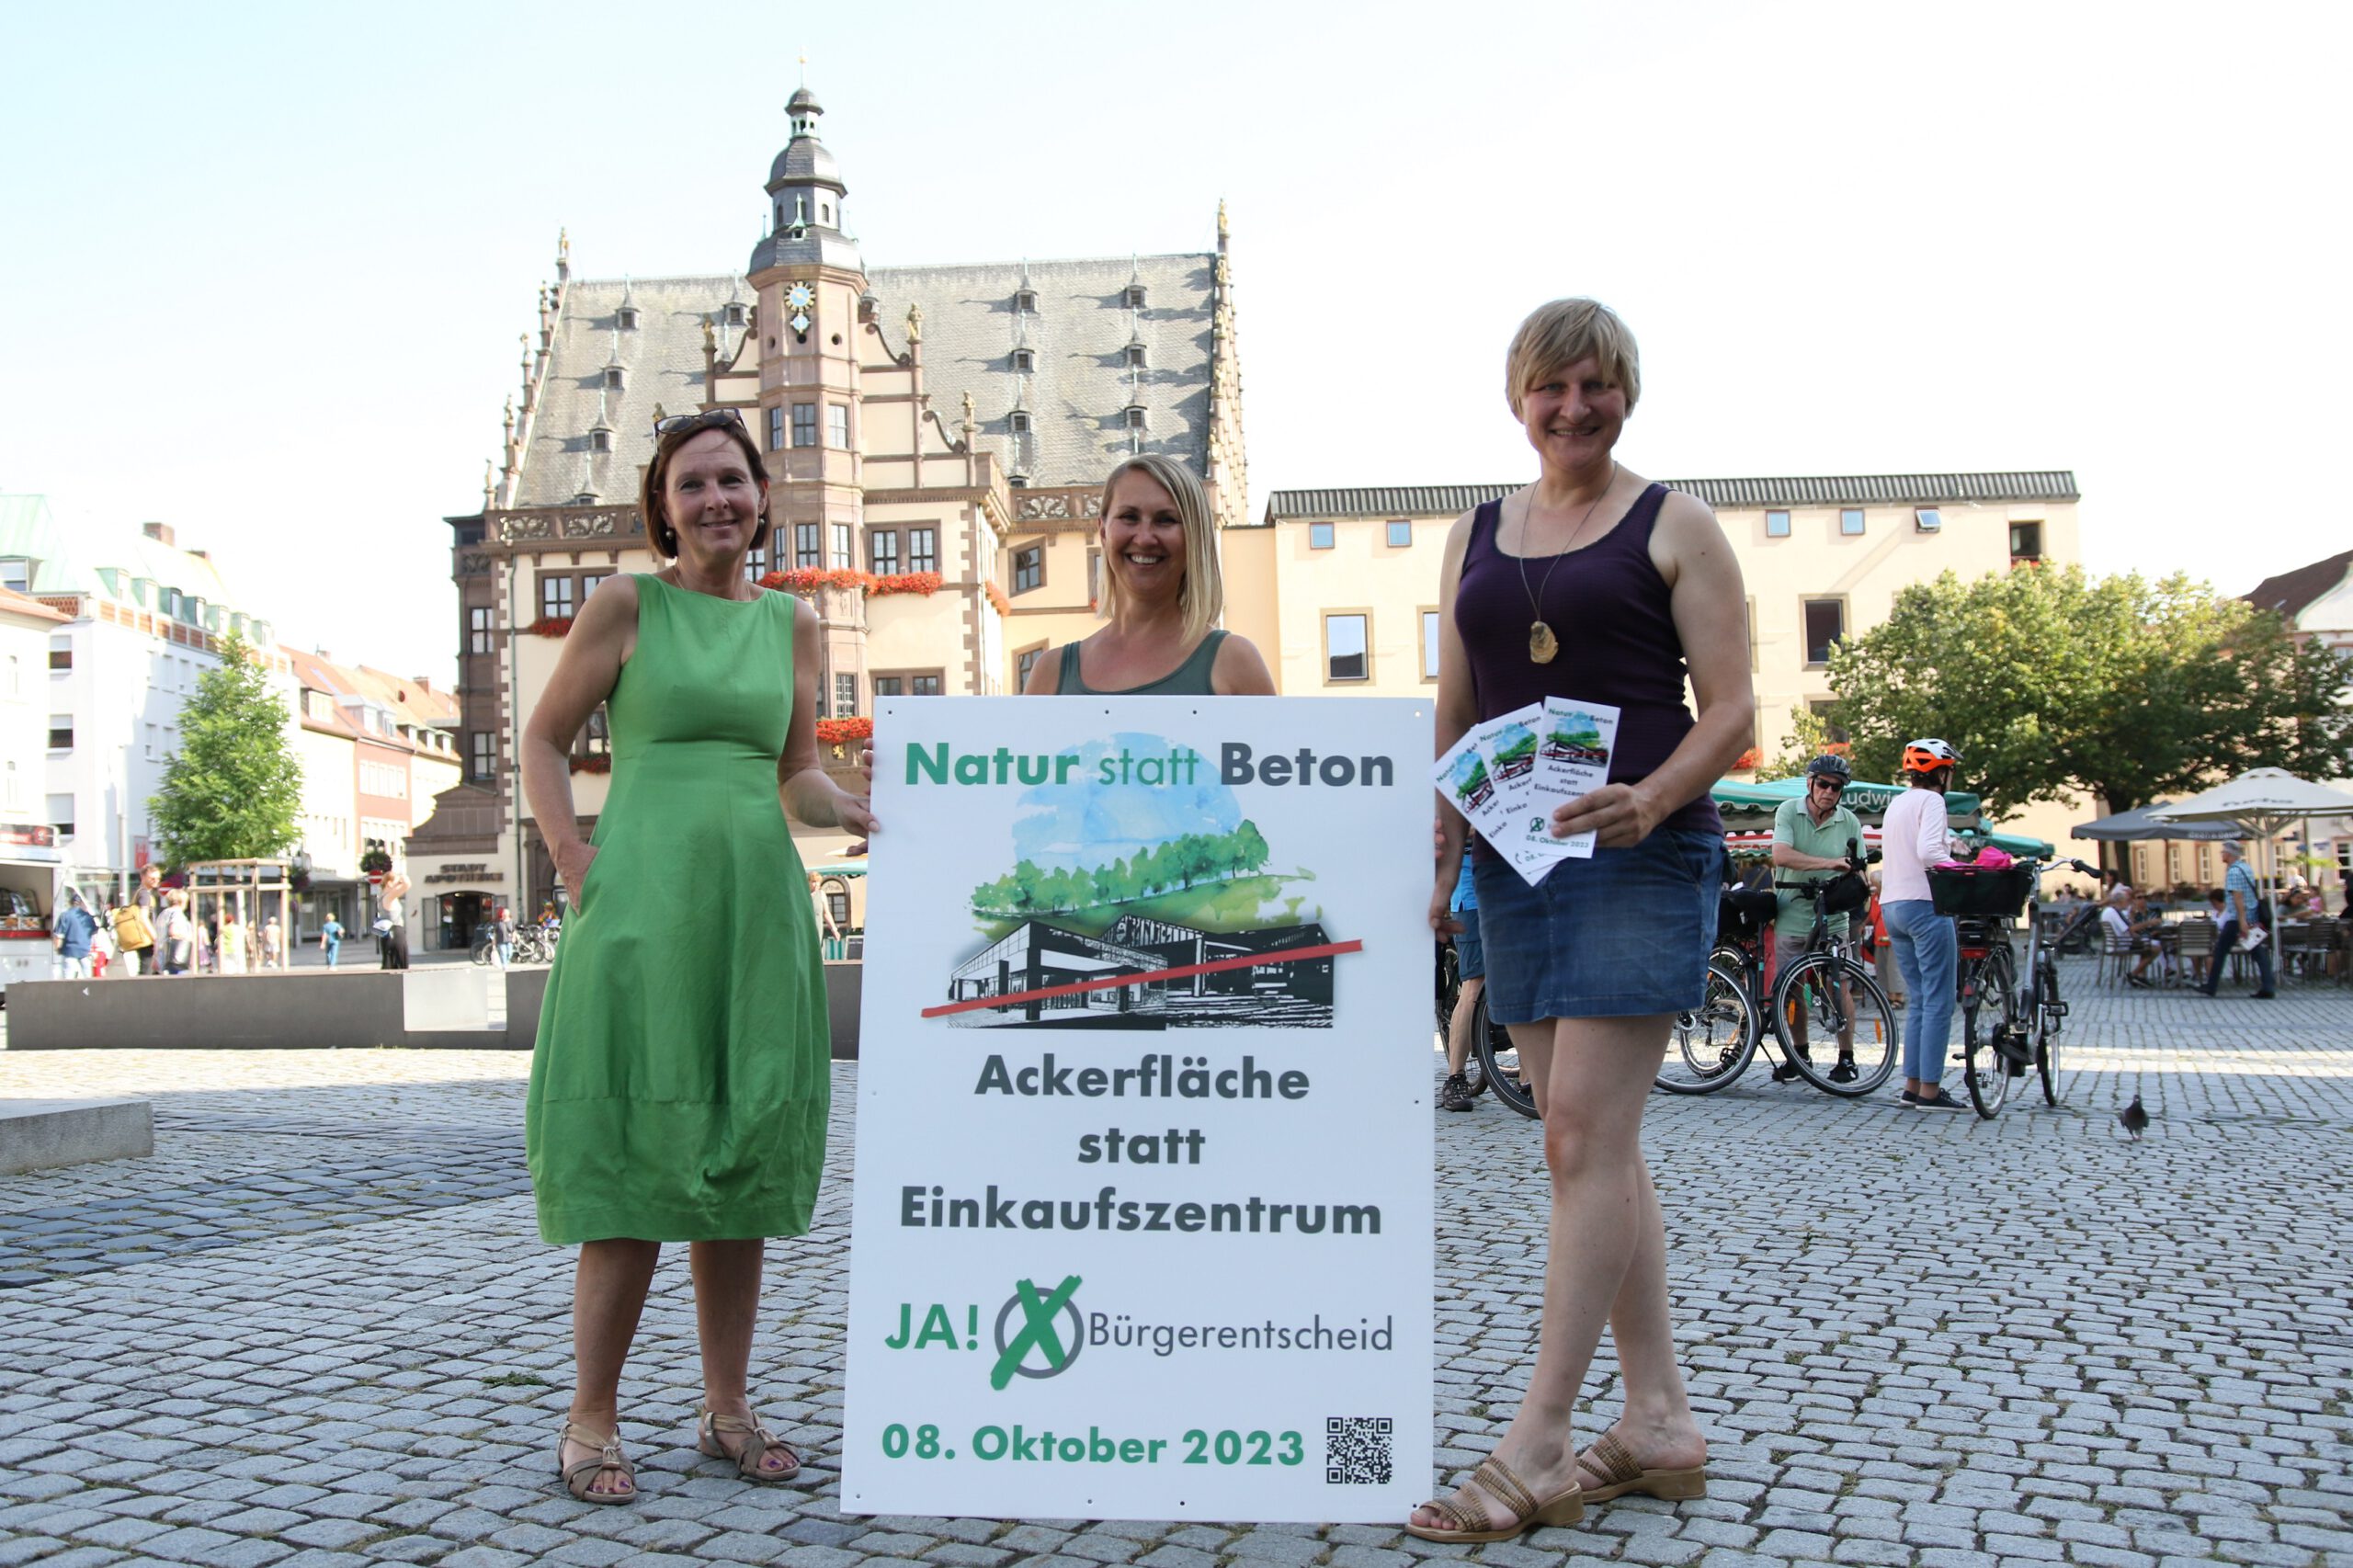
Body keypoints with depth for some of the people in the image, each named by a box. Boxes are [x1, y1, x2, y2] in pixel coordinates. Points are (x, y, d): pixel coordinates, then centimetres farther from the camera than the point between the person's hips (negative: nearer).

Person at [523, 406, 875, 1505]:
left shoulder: (793, 623, 14)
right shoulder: (626, 605, 3)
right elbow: (544, 739, 7)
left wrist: (850, 811, 0)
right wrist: (572, 855, -6)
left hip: (757, 907, 4)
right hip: (644, 903, -4)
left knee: (741, 1163, 7)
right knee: (635, 1162, -5)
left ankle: (725, 1409, 18)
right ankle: (591, 1421, 7)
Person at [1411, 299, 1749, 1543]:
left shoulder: (1675, 526, 2)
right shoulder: (1476, 536, 16)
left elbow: (1731, 712, -4)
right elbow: (1452, 721, 17)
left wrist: (1650, 799, -22)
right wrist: (1434, 867, 8)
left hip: (1643, 858, -5)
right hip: (1516, 863, 5)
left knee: (1585, 1133, -10)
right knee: (1589, 1144, 7)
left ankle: (1535, 1451, -5)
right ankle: (1659, 1424, 16)